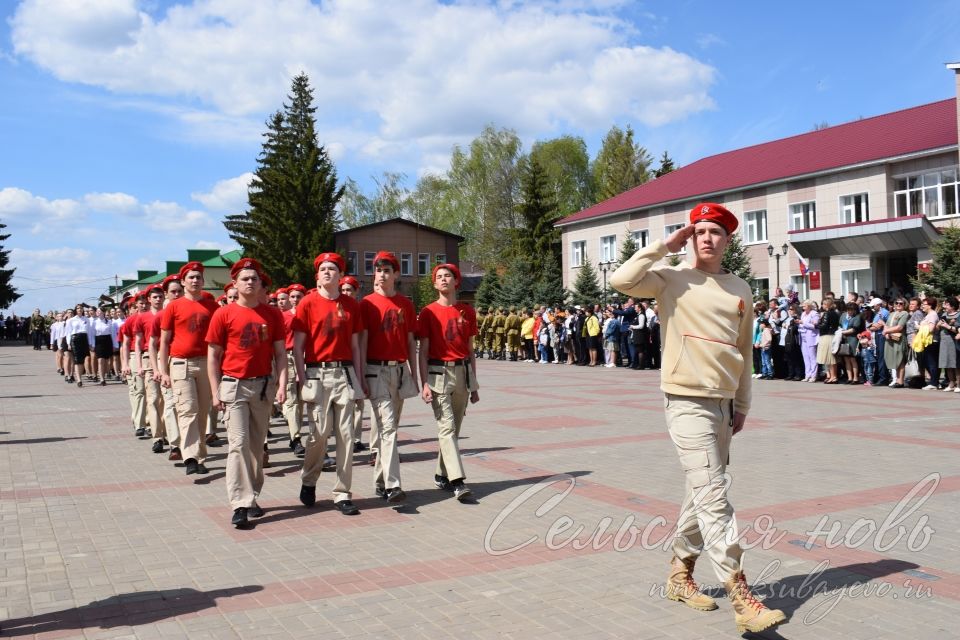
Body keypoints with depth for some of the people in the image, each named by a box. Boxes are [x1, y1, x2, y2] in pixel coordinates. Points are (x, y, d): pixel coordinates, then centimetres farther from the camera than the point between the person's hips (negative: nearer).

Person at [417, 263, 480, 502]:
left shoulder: (467, 311, 9)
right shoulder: (428, 312, 0)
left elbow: (470, 349, 13)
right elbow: (423, 350, -1)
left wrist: (474, 383, 11)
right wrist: (424, 383, -10)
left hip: (463, 372, 4)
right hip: (438, 372, -4)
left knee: (454, 428, 9)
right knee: (447, 427, -11)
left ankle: (442, 475, 22)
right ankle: (457, 481, -16)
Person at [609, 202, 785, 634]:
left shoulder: (740, 290, 11)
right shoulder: (672, 278, -4)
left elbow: (744, 352, 17)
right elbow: (620, 280, -22)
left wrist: (743, 404, 16)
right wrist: (664, 246, -13)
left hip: (723, 405, 7)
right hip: (687, 403, -6)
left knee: (703, 493, 15)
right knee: (714, 496, -11)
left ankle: (680, 574, 30)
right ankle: (741, 598, -11)